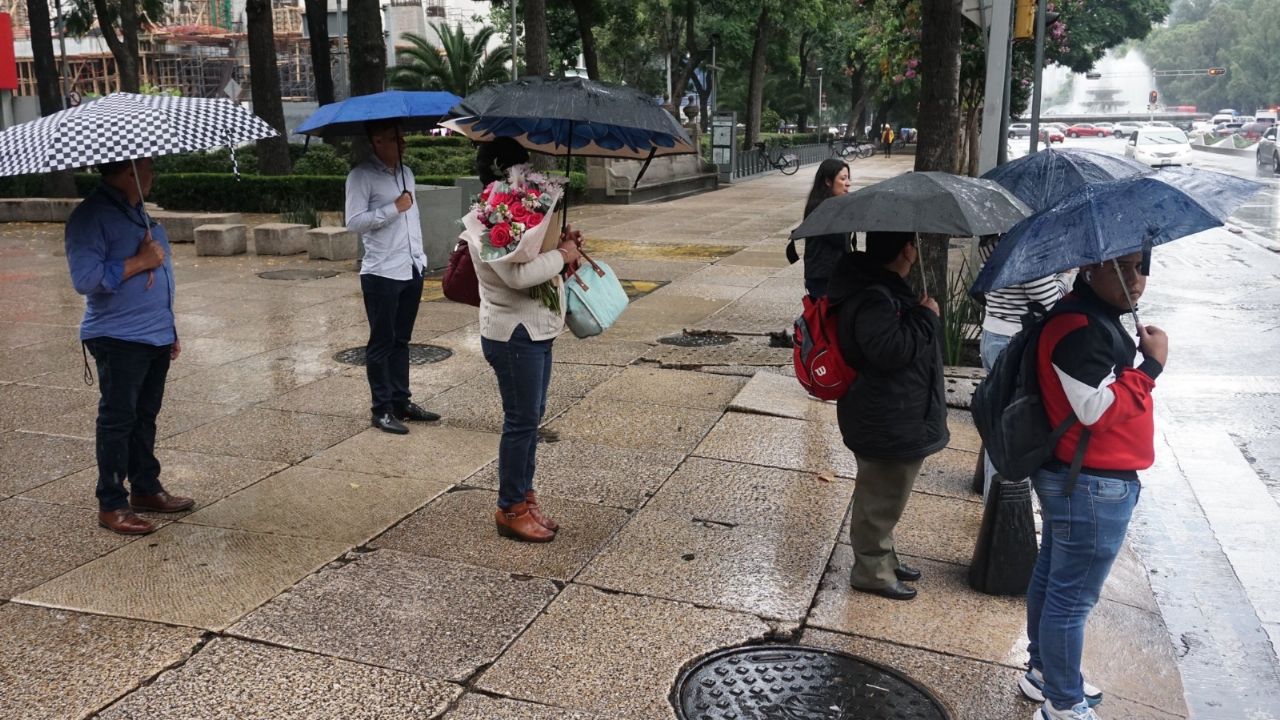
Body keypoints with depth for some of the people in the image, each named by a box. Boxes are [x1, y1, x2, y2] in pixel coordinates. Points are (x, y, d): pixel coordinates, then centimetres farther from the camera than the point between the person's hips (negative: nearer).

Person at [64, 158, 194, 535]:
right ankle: (111, 504, 8)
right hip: (119, 339, -8)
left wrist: (170, 328, 20)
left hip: (156, 336, 8)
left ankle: (146, 488, 28)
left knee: (145, 416, 16)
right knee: (117, 420, -1)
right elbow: (84, 278, -23)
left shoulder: (137, 211, 15)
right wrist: (139, 262, -19)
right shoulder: (90, 216, -13)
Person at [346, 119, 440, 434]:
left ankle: (402, 401, 23)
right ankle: (382, 410, 10)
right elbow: (354, 222, -17)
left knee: (401, 340, 14)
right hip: (381, 274, -7)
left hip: (412, 270, 7)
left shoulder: (406, 173, 14)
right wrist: (394, 208, -17)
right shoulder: (361, 176, -10)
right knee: (382, 343, 2)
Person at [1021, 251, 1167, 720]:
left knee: (1051, 580, 21)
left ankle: (1043, 673, 37)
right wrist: (1152, 364, -21)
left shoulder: (1095, 317, 10)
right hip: (1092, 488, -11)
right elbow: (1098, 410, -27)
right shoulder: (1079, 328, -23)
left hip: (1071, 479, 11)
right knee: (1072, 599, 2)